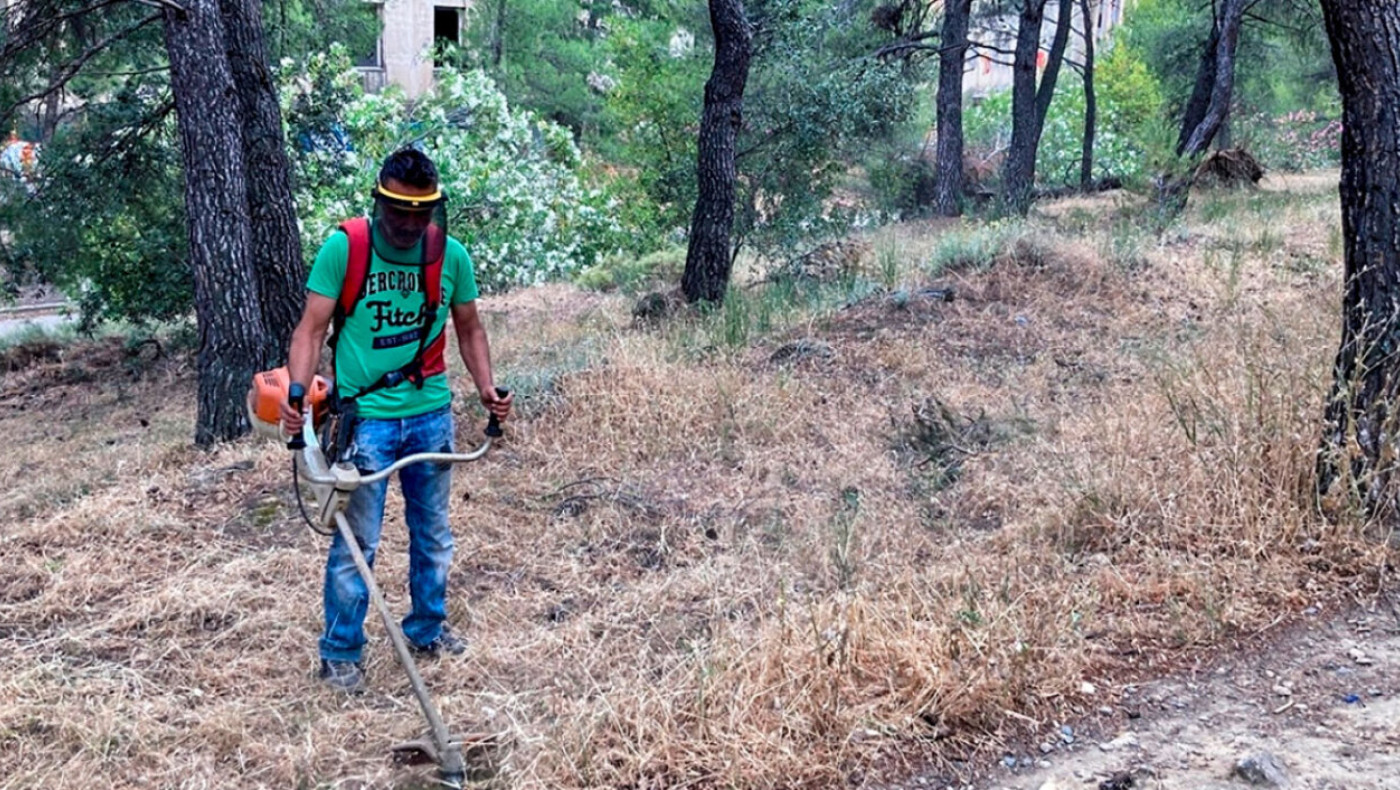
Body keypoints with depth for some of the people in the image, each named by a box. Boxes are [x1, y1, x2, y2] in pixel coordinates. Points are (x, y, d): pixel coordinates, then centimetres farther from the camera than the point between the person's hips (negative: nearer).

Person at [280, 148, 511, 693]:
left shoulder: (451, 255, 0)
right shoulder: (343, 248, -10)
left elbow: (469, 330, 11)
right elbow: (312, 329, -10)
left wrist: (486, 387, -3)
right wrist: (297, 392, -24)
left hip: (432, 415, 4)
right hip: (365, 417, -4)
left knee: (433, 534, 16)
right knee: (356, 541, -1)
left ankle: (427, 630, 34)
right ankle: (340, 654, 13)